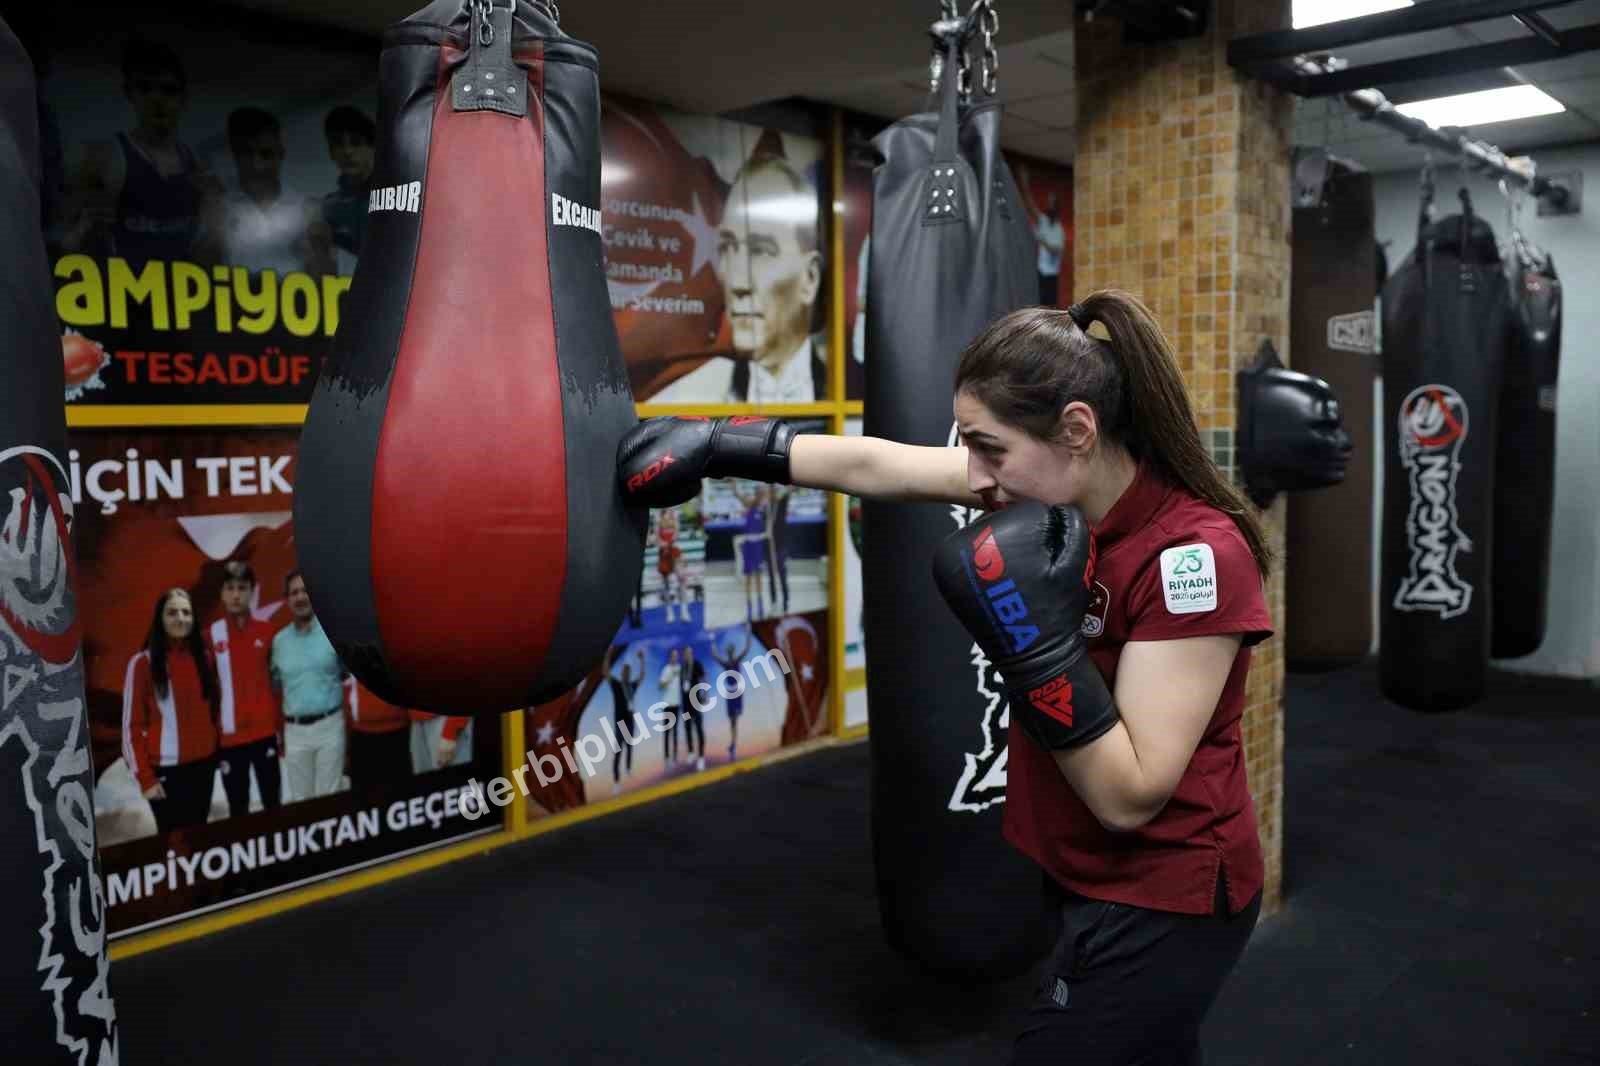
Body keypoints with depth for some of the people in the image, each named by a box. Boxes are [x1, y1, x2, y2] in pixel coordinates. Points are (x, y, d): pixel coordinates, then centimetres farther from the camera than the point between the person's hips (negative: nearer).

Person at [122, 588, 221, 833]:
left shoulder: (204, 657, 6)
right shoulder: (143, 663, -7)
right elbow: (132, 725, -7)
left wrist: (221, 753, 10)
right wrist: (145, 777, -9)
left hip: (204, 766, 4)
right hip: (166, 770, -4)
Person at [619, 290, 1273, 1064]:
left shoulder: (1196, 553, -28)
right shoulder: (1052, 484, -7)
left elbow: (1129, 796, -26)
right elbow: (873, 465, 1)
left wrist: (1034, 641, -33)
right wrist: (720, 445, 3)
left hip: (1163, 901, -7)